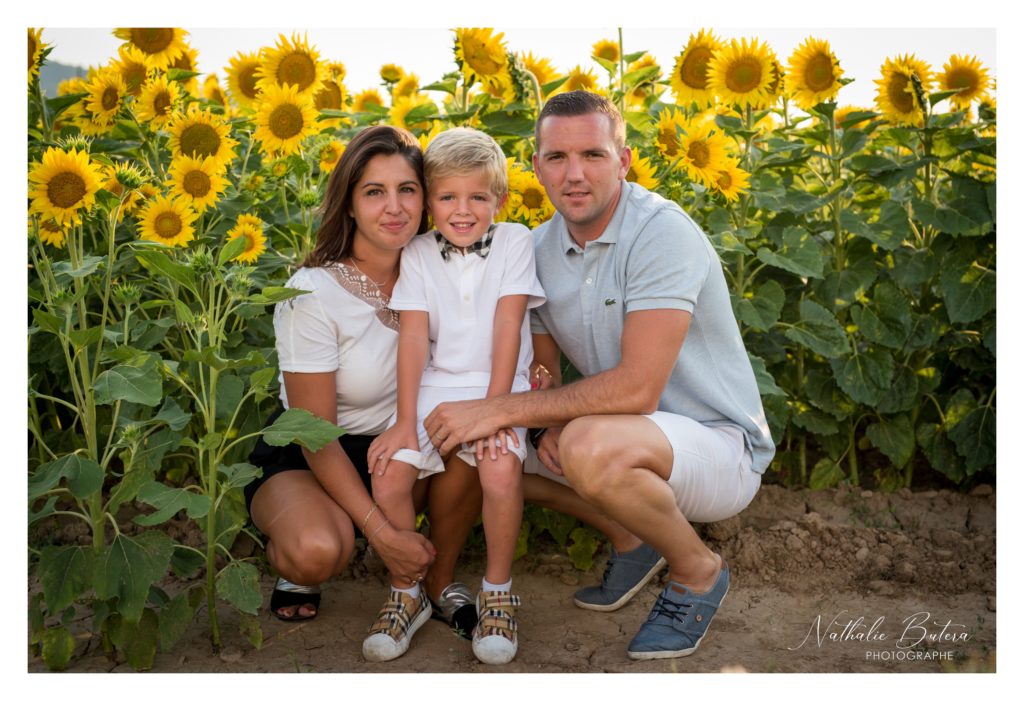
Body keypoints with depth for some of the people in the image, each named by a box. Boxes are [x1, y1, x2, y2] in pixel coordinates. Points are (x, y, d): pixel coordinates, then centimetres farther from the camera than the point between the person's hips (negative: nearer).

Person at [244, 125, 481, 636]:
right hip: (304, 458, -4)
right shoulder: (313, 293, -21)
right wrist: (378, 529, -26)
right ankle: (290, 560, 3)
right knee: (318, 551, -36)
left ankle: (439, 579, -3)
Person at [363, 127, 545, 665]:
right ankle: (407, 594, 8)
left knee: (501, 469, -30)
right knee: (388, 475, -18)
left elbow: (508, 325, -8)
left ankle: (497, 592, -5)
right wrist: (405, 421, -13)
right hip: (433, 387, 2)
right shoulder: (417, 255, 4)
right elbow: (413, 335, -5)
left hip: (498, 385, -2)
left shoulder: (514, 242, 0)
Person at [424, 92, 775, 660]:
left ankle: (698, 570, -7)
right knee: (476, 445, 2)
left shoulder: (663, 234, -22)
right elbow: (542, 366, 9)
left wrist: (499, 410, -27)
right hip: (633, 434, 7)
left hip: (721, 447, -7)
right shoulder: (540, 249, 1)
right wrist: (553, 420, -15)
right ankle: (632, 534, 11)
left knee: (592, 446, -37)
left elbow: (636, 389, -30)